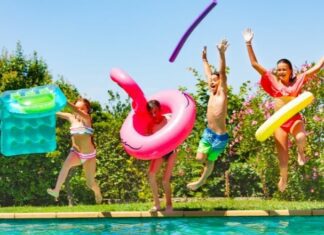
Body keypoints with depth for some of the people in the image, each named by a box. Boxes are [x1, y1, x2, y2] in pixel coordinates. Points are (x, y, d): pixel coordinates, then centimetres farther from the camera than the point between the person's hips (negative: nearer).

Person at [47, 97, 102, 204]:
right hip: (76, 153, 2)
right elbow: (57, 112, -9)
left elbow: (78, 112, -33)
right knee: (66, 164, -34)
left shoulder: (87, 118, -12)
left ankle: (98, 196, 40)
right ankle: (56, 191, -41)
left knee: (90, 183, 7)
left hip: (89, 155, -1)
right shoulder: (71, 117, 0)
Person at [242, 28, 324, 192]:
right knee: (282, 152, 4)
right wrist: (249, 44, -8)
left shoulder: (297, 80, -1)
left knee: (301, 138, -33)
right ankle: (283, 178, 27)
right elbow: (254, 64, -3)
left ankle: (300, 153, 2)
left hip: (295, 118, -1)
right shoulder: (273, 81, 0)